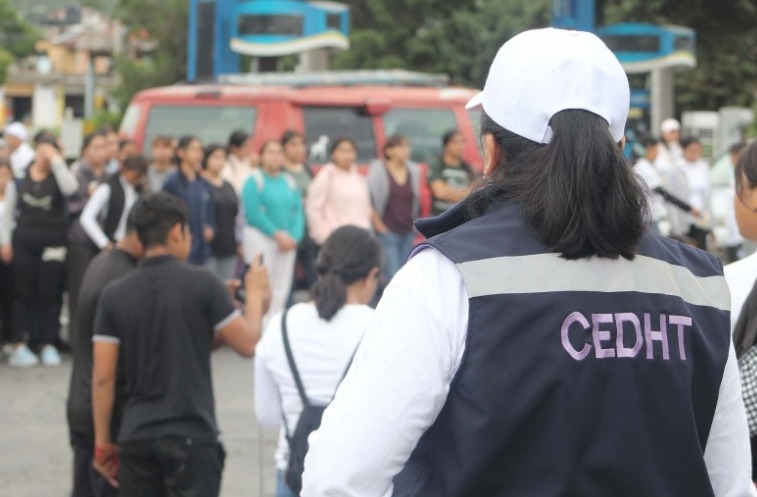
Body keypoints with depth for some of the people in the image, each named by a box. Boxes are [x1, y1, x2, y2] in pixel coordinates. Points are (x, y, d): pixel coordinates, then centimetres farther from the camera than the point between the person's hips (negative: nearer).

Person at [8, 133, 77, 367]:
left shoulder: (58, 175, 1)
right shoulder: (22, 174, 3)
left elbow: (70, 188, -21)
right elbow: (11, 206, 9)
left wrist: (56, 160, -18)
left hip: (52, 242, -1)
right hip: (24, 241, 1)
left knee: (49, 295, 3)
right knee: (23, 294, 1)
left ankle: (48, 345, 9)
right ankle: (20, 345, 2)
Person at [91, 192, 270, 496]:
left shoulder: (114, 295, 2)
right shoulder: (202, 284, -7)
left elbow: (102, 377, 0)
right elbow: (248, 344, -3)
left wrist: (102, 442, 7)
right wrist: (255, 294, 14)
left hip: (136, 436, 4)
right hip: (191, 435, -3)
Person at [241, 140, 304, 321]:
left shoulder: (289, 183, 13)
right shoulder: (254, 181, -2)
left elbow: (298, 212, 9)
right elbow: (253, 214, -11)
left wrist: (293, 237, -7)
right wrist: (277, 234, -13)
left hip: (287, 240, 5)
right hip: (260, 238, -5)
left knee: (281, 289, 4)